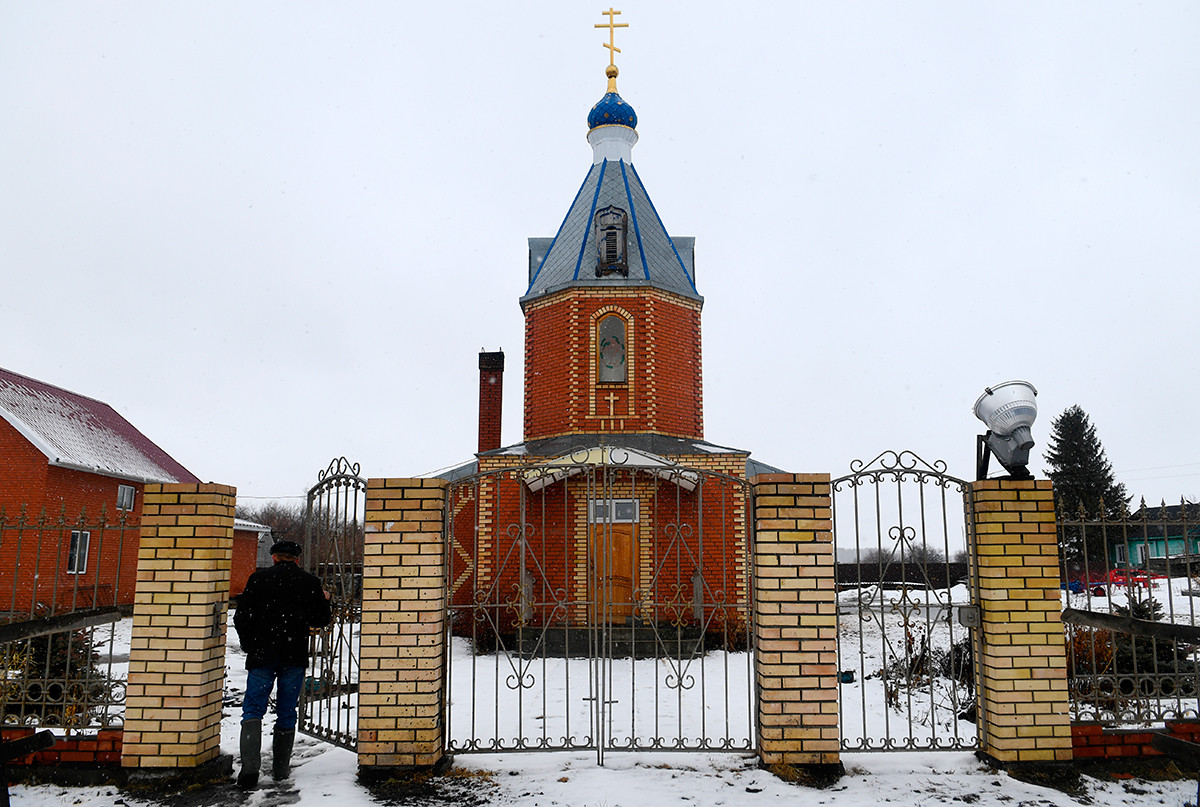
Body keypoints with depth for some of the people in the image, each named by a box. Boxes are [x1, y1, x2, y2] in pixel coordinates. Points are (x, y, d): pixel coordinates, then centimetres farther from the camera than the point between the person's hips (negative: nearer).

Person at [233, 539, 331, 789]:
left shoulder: (259, 578, 1)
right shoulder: (310, 582, 2)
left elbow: (241, 617, 3)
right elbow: (320, 620, 7)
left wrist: (248, 645, 17)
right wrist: (324, 601, 27)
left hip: (262, 656, -1)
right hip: (295, 656, 1)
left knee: (253, 709, 2)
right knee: (287, 712, 11)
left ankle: (250, 766, -15)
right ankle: (281, 767, 18)